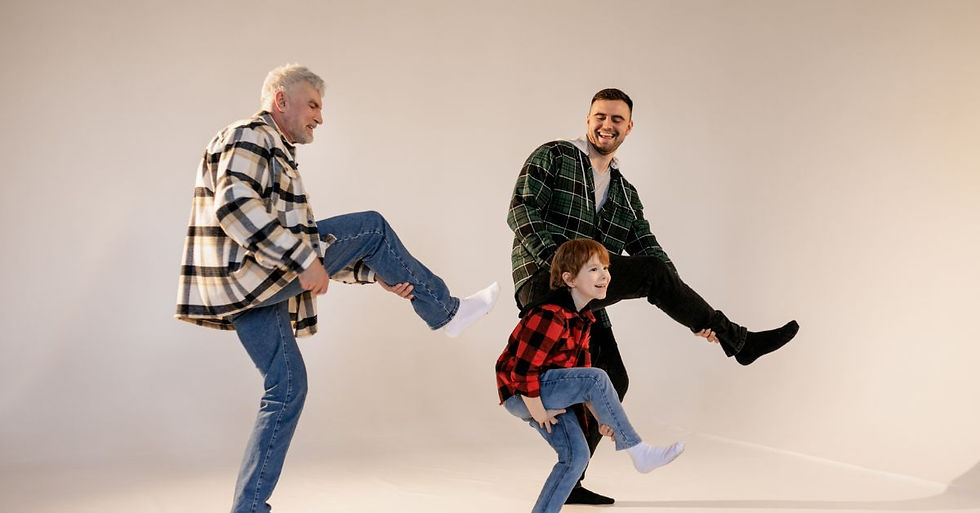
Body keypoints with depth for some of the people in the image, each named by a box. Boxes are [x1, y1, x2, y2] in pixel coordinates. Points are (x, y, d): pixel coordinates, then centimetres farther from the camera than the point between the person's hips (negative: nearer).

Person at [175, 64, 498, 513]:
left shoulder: (277, 156, 30)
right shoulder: (249, 136, -2)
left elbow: (310, 241, 25)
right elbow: (234, 206, -21)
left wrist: (376, 272, 14)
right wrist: (302, 259, -23)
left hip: (253, 290, 10)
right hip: (245, 274, -10)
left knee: (287, 389, 9)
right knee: (371, 227, -8)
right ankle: (445, 310, 5)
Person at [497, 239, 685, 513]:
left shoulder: (582, 318, 9)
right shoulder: (550, 315, -24)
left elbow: (582, 368, 13)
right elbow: (524, 369, -27)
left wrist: (601, 416, 5)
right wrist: (539, 413, -18)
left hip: (549, 393, 10)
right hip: (521, 395, -10)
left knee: (577, 454, 3)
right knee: (597, 378, -25)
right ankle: (639, 452, -16)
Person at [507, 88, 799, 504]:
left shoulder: (625, 194, 22)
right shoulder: (552, 157, 6)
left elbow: (649, 250, 14)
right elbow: (522, 211, -7)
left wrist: (696, 318, 2)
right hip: (543, 281, -7)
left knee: (610, 381, 1)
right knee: (651, 273, -20)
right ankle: (738, 341, -9)